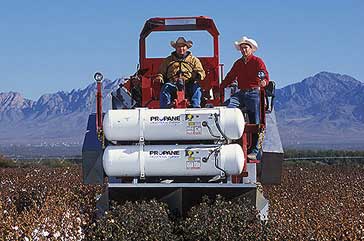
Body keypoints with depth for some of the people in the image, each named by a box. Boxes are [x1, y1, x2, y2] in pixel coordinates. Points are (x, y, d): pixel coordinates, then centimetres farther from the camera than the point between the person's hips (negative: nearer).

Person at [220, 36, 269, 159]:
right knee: (227, 106, -22)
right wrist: (220, 88, 22)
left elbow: (265, 77, -8)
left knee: (254, 122, -7)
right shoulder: (238, 63, 20)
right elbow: (230, 77, 29)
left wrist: (263, 82, -31)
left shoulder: (258, 61, 3)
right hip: (241, 93, 5)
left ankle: (254, 151, -3)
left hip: (253, 93, -5)